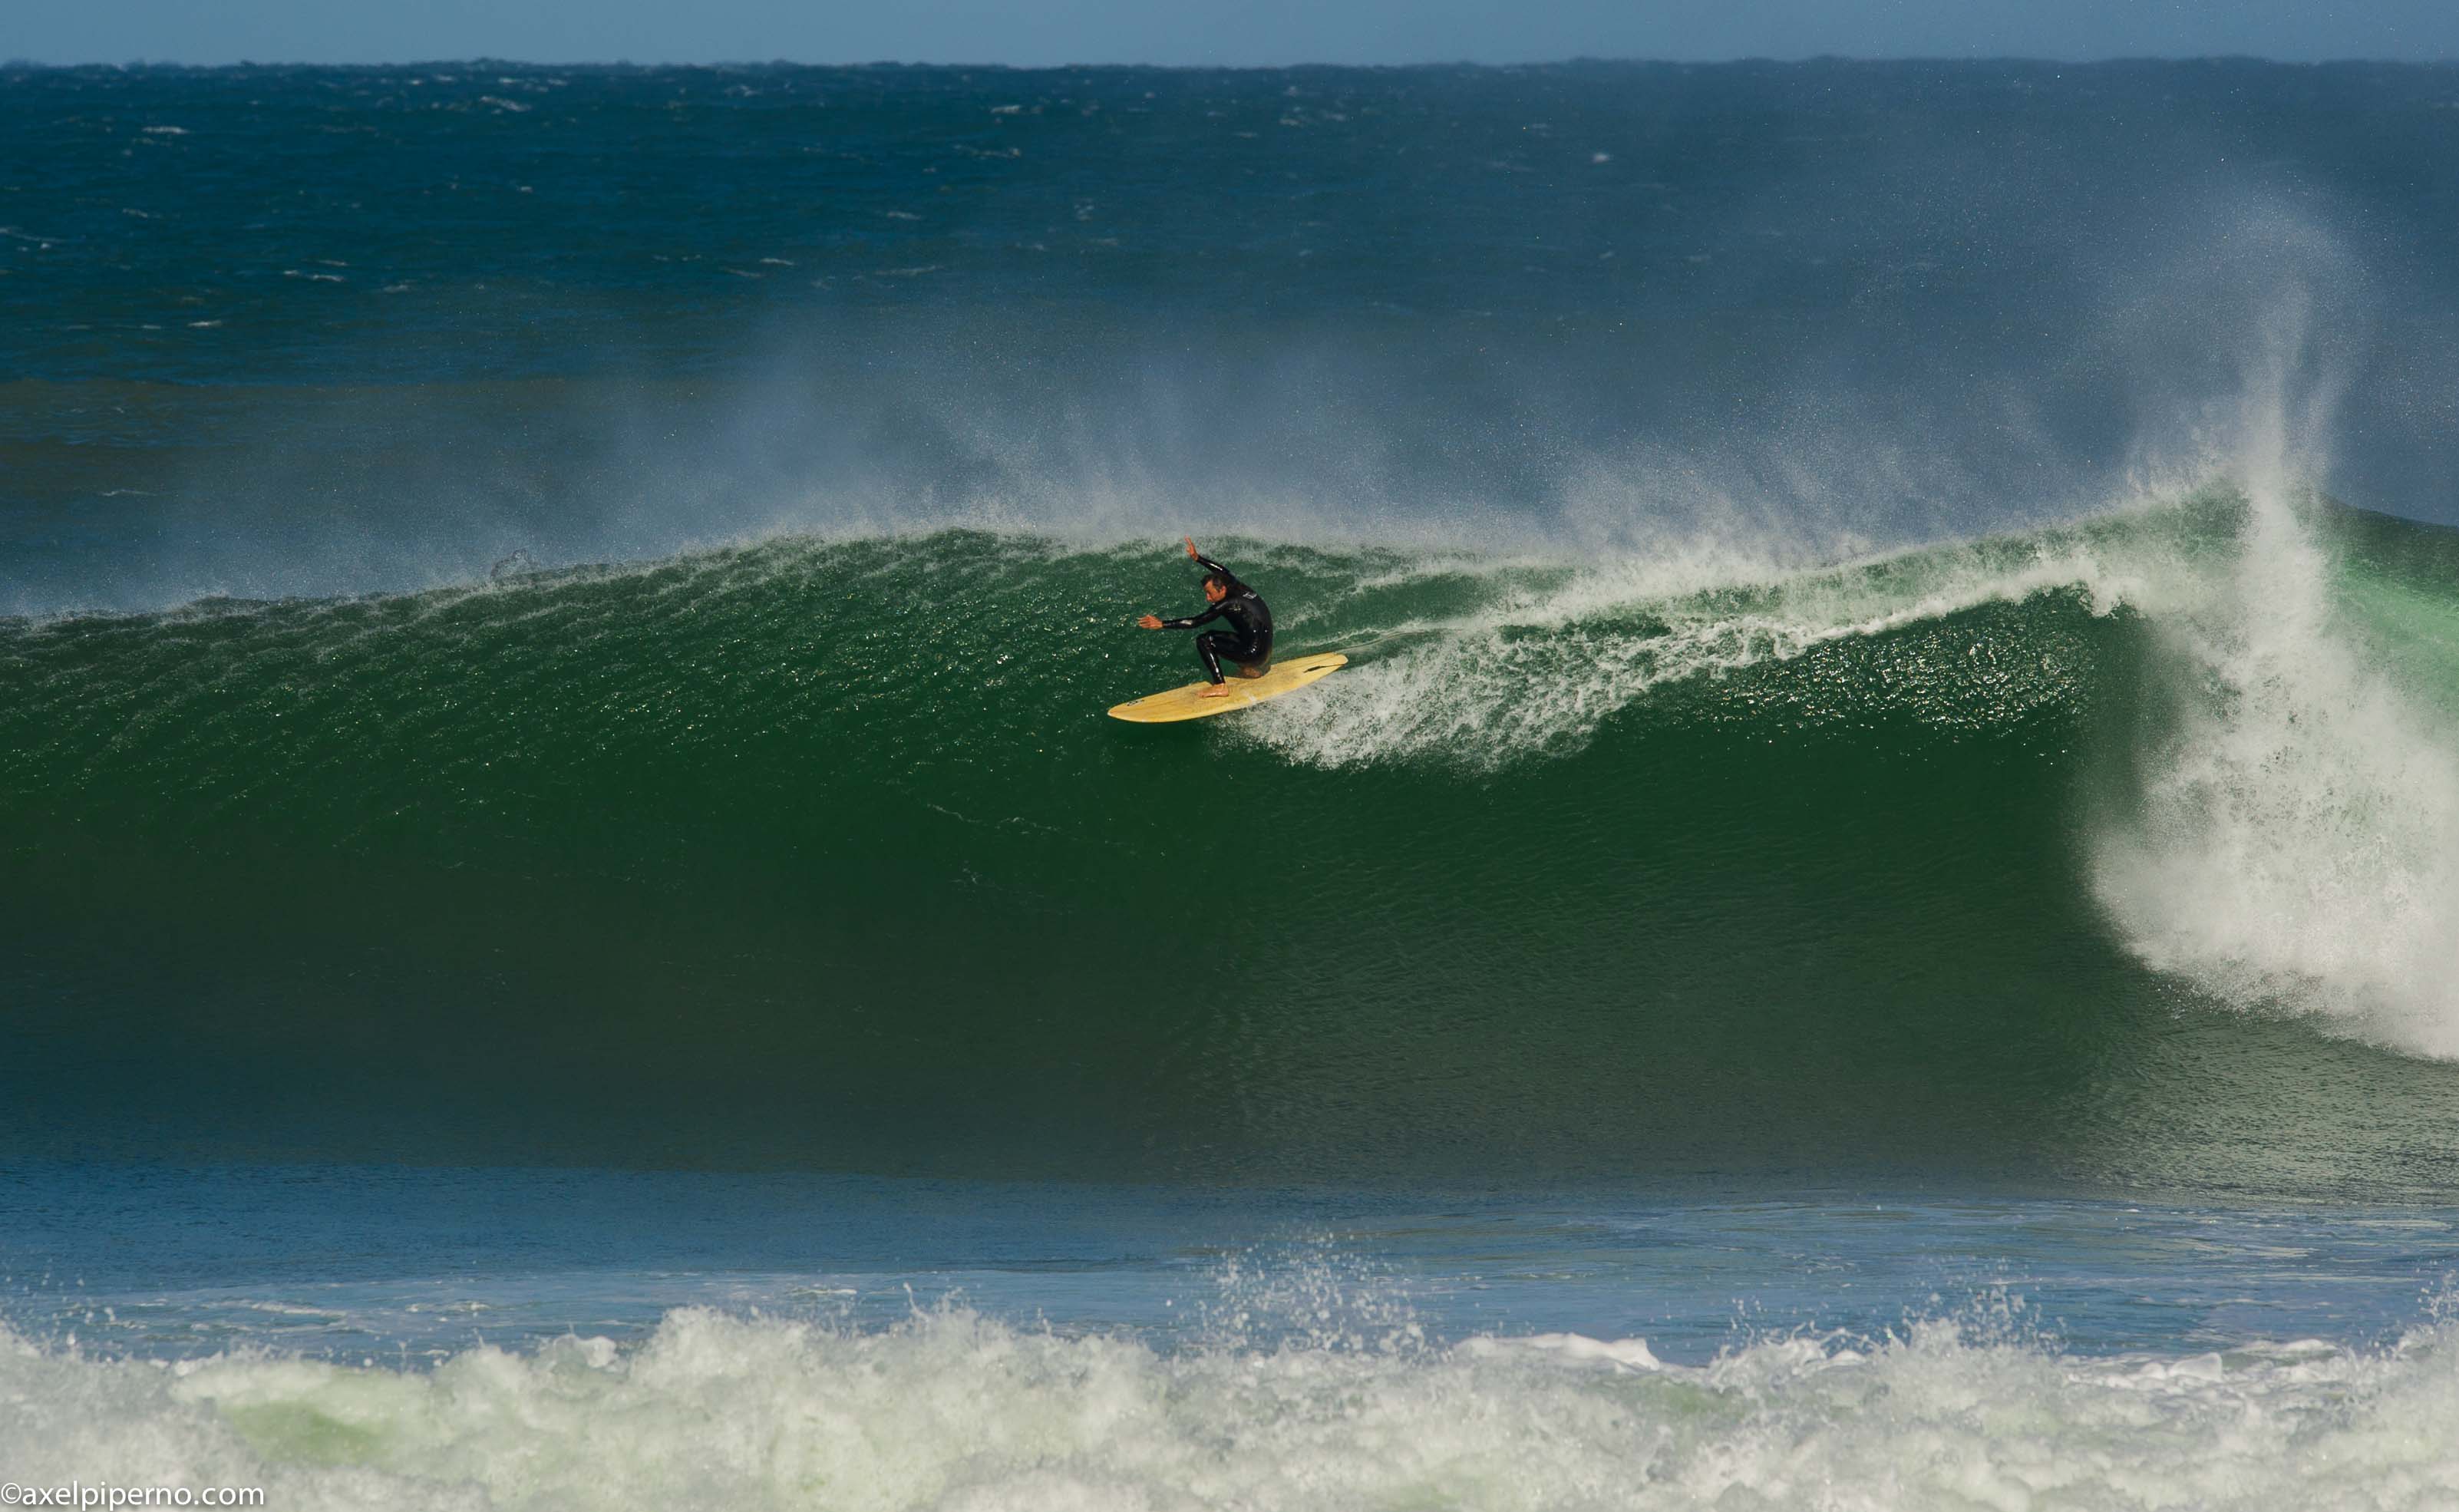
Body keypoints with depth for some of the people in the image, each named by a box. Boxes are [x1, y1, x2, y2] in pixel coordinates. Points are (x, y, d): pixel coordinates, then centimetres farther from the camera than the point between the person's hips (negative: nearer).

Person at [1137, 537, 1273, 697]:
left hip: (1254, 655, -9)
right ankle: (1249, 670, 26)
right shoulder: (1240, 589, 3)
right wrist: (1197, 558, 22)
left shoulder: (1228, 604, -18)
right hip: (1266, 652, 9)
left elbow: (1195, 622, -19)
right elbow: (1223, 571, 22)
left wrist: (1162, 624, -18)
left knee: (1204, 641, -9)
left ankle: (1220, 687, -11)